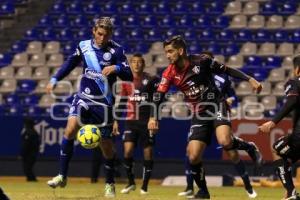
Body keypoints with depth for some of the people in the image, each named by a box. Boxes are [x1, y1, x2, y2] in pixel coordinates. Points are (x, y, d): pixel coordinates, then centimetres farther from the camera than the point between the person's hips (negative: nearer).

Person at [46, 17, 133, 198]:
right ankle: (62, 176, -14)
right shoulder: (84, 46, 1)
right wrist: (55, 80, 14)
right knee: (70, 129, -20)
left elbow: (129, 76, -13)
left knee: (106, 144, 3)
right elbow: (71, 63, 18)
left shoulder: (116, 50, -8)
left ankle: (110, 183, 23)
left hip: (103, 102, -2)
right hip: (83, 97, 2)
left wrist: (116, 68, -32)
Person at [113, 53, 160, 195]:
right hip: (131, 122, 3)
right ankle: (130, 182, 6)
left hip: (147, 122, -3)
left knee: (148, 153, 2)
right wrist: (116, 120, 15)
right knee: (127, 150, -11)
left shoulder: (150, 80, -4)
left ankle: (144, 186, 13)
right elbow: (122, 102, 18)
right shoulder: (126, 81, 9)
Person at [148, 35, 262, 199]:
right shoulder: (170, 74, -3)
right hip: (199, 114, 4)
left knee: (225, 142, -31)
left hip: (216, 105, -4)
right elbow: (158, 96, -11)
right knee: (193, 156, -6)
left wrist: (250, 79, -10)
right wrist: (153, 117, -27)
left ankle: (248, 147, 1)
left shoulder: (201, 61, -11)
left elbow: (227, 70, -2)